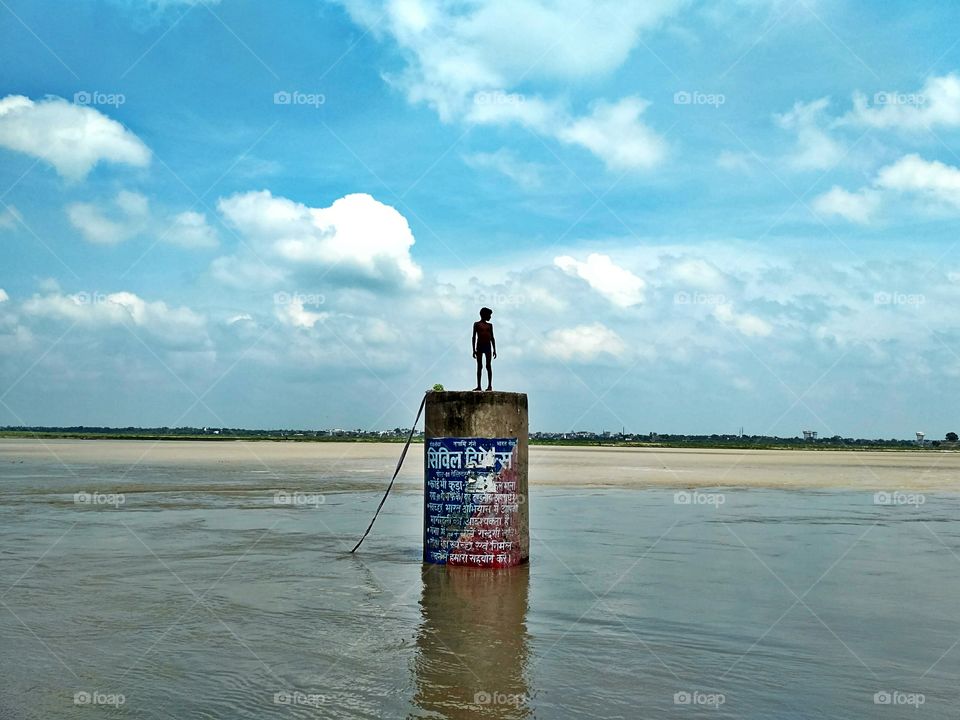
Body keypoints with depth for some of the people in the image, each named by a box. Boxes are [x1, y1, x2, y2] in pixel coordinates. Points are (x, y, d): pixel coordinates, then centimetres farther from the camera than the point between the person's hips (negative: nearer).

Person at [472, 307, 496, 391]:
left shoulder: (490, 325, 15)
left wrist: (494, 350, 8)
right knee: (479, 366, -1)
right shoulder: (477, 324, 7)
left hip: (488, 346, 2)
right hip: (479, 346, -2)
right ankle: (478, 386, 0)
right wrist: (474, 350, -5)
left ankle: (489, 385, -6)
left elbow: (492, 338, 16)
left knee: (488, 366, -4)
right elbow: (474, 337, 3)